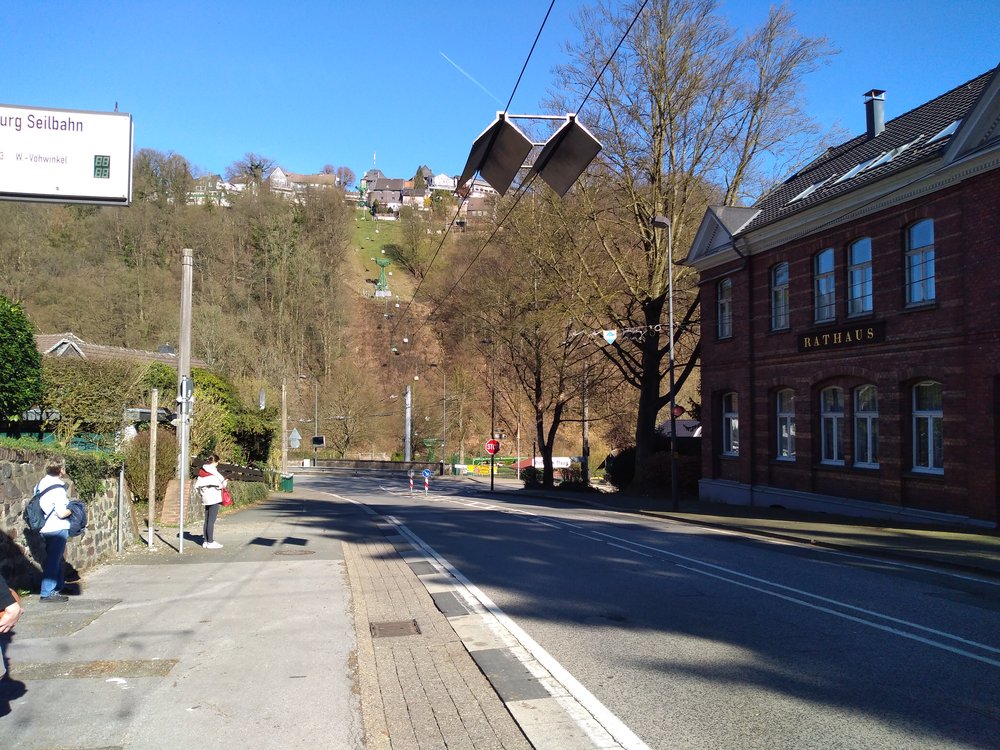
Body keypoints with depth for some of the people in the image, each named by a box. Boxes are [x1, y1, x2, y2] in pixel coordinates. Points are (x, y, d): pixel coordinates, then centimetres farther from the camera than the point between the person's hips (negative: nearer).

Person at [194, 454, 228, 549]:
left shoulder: (202, 471, 9)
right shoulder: (213, 472, -14)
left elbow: (197, 485, 9)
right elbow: (218, 483, -21)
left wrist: (202, 493, 18)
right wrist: (224, 483, -2)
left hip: (206, 499, 8)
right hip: (214, 498, -8)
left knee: (207, 521, 12)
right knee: (211, 521, -5)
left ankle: (206, 541, 16)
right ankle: (210, 542, -4)